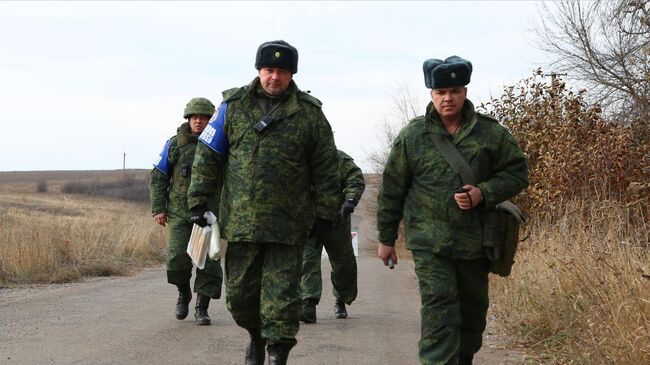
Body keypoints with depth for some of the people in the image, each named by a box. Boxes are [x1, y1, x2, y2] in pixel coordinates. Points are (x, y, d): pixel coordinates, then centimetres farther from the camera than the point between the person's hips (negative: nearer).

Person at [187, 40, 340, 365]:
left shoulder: (309, 113, 3)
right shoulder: (234, 106, 5)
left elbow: (326, 168, 6)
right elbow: (207, 156, 8)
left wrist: (325, 213, 3)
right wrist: (198, 201, 4)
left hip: (288, 226, -2)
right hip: (240, 221, 2)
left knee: (281, 296, -1)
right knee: (240, 293, 10)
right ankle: (256, 336, 36)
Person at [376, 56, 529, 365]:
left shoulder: (491, 133, 1)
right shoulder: (412, 136, 0)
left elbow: (517, 173, 5)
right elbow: (392, 189, 6)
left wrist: (483, 193, -14)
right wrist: (386, 238, 8)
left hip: (475, 241, 2)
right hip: (429, 242, -2)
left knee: (473, 308, 14)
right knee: (438, 307, -15)